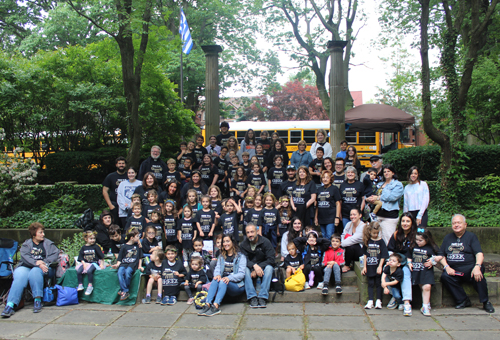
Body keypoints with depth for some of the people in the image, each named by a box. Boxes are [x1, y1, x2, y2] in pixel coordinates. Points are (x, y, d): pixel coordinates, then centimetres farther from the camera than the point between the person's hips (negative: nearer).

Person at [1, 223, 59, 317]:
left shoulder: (48, 243, 18)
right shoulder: (26, 244, 16)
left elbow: (55, 254, 3)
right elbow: (25, 257, -2)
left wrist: (43, 262, -12)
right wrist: (36, 263, -19)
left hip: (43, 268, -1)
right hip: (26, 267, 1)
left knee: (35, 272, -36)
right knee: (20, 276, -33)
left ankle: (38, 300, -32)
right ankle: (10, 305, -39)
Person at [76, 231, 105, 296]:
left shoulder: (96, 247, 1)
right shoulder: (83, 248, 9)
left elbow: (101, 257, 3)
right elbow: (81, 258, 7)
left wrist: (102, 264, -4)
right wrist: (84, 264, -8)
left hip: (95, 263, -4)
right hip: (86, 263, 4)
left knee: (89, 271, -32)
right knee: (78, 271, -21)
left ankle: (90, 286, -19)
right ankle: (80, 285, -6)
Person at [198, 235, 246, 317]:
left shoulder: (241, 256, 2)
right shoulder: (221, 256, 19)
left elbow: (241, 274, -9)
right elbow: (217, 268, 7)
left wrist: (229, 278, -25)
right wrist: (217, 275, -18)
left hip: (237, 285, -4)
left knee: (223, 282, -34)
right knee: (215, 280, -29)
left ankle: (216, 306, -49)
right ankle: (207, 304, -42)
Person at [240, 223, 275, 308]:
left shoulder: (265, 242, -9)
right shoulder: (243, 244, -3)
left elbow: (271, 260, -14)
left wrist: (259, 267, -26)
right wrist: (254, 266, -34)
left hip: (263, 267, -1)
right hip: (251, 269, 1)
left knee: (269, 268, -32)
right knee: (244, 269, -30)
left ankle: (263, 297, -34)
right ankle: (252, 297, -34)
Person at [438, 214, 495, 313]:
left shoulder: (471, 236, 8)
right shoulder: (448, 238, 19)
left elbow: (479, 254, -6)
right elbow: (441, 255, 15)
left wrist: (477, 267, -25)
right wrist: (447, 267, -5)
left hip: (469, 267, -3)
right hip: (453, 270, 3)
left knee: (477, 275, -35)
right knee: (444, 276, -28)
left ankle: (485, 302, -14)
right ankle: (463, 300, -14)